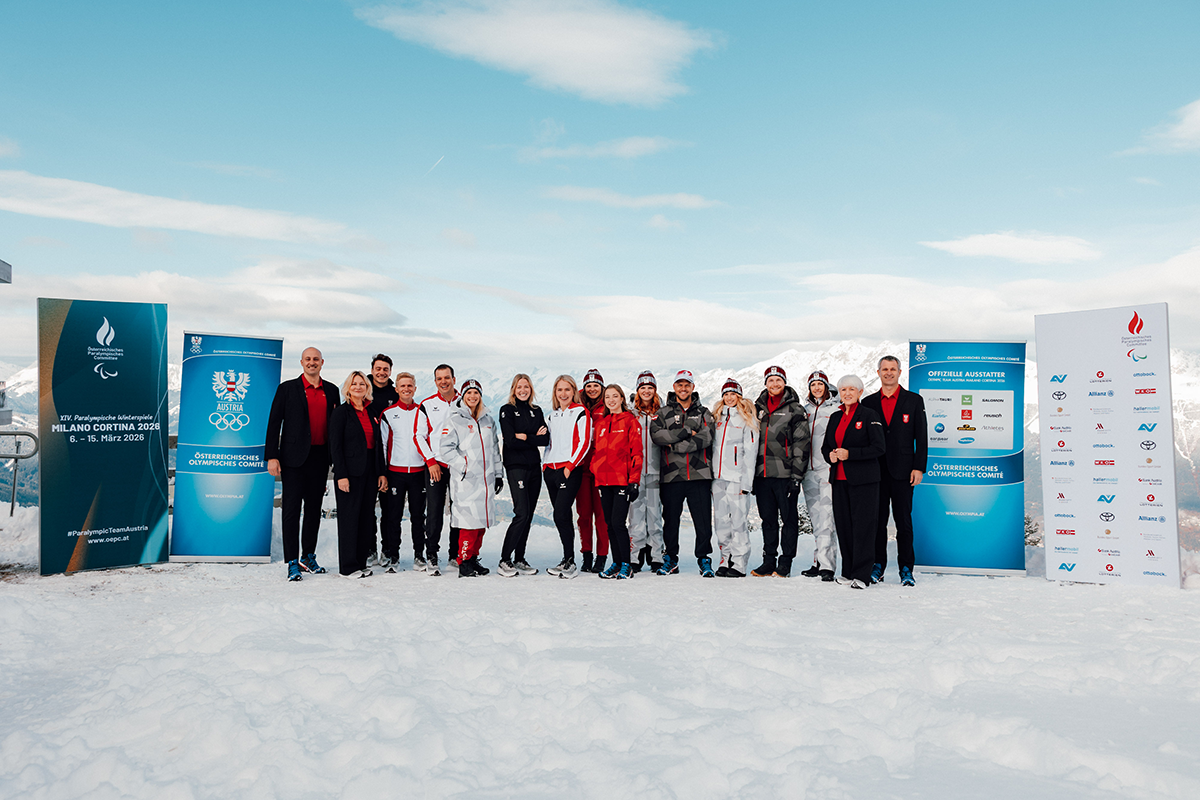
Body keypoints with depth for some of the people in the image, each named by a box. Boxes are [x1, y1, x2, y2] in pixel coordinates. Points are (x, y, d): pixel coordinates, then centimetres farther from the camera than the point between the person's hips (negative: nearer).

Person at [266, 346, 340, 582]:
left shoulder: (331, 391, 10)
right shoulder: (287, 389, 1)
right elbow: (274, 423, -2)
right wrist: (272, 456, -9)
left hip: (321, 458, 4)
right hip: (295, 457, -4)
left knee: (314, 508, 12)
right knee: (291, 509, -3)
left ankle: (308, 557, 24)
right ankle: (292, 562, 2)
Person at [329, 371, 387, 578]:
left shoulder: (371, 412, 13)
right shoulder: (341, 412, -4)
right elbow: (335, 446, -8)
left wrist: (382, 473, 8)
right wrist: (341, 475, -15)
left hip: (369, 471, 6)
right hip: (350, 472, -6)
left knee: (367, 516, 8)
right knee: (349, 517, -2)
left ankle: (361, 561, 17)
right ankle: (348, 566, 5)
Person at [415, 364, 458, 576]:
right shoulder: (427, 405, 2)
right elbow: (419, 436, 2)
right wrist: (431, 461, -6)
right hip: (435, 465, -1)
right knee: (434, 512, -4)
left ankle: (455, 554, 16)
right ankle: (431, 556, 3)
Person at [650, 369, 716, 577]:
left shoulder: (703, 413, 11)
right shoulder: (663, 413, 11)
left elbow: (705, 439, -5)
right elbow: (656, 434, -8)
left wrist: (674, 446, -10)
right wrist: (686, 432, -11)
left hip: (699, 474, 0)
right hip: (672, 475, 0)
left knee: (703, 519, -1)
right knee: (670, 519, 6)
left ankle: (704, 559, 10)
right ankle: (670, 559, 18)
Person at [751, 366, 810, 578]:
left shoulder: (795, 409, -1)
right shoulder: (759, 408, 14)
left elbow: (800, 444, -5)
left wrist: (797, 475, -12)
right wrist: (752, 473, 14)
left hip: (784, 473, -4)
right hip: (763, 473, 5)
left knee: (789, 518, 2)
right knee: (768, 519, 10)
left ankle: (785, 563, 9)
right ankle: (769, 561, 17)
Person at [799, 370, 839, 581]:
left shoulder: (836, 409, 2)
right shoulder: (804, 410, 16)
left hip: (828, 468, -5)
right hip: (809, 469, 5)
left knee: (826, 517, -11)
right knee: (815, 518, 7)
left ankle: (825, 562, -12)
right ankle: (820, 563, 12)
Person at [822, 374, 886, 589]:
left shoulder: (869, 416, -4)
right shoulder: (835, 417, 15)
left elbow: (879, 448, -11)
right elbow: (825, 446, 20)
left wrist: (849, 454, -18)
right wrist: (830, 455, -3)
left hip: (864, 480, -6)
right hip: (839, 479, 6)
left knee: (863, 526, -5)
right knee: (843, 525, 7)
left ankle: (862, 575, -1)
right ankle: (848, 571, 17)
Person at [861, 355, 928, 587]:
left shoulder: (914, 400, 5)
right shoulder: (868, 402, 10)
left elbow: (921, 437, 2)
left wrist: (919, 467, -6)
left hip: (903, 471, -2)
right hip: (875, 471, 2)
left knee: (904, 522, 2)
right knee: (877, 521, 6)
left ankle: (906, 569, 9)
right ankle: (878, 566, 15)